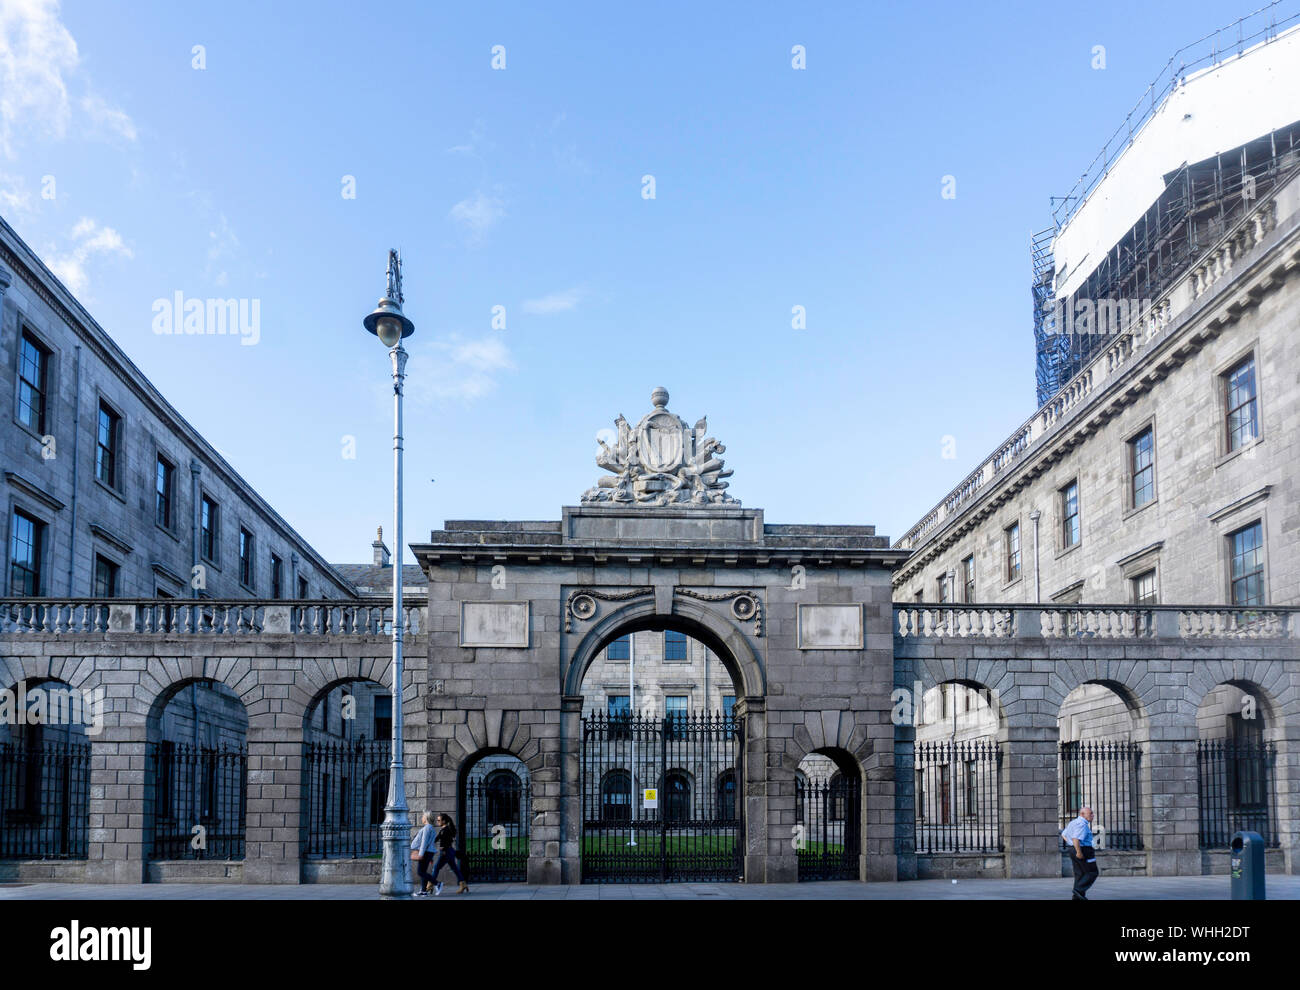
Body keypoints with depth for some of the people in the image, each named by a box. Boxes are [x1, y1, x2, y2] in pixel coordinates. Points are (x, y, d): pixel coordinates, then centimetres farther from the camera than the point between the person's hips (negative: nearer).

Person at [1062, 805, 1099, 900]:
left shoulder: (1073, 823, 15)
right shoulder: (1082, 824, -17)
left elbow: (1063, 834, 24)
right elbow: (1075, 838, -29)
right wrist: (1079, 852, -25)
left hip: (1073, 851, 9)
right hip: (1084, 851, -9)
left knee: (1079, 874, 11)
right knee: (1092, 873, -1)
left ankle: (1077, 897, 8)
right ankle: (1080, 889, -12)